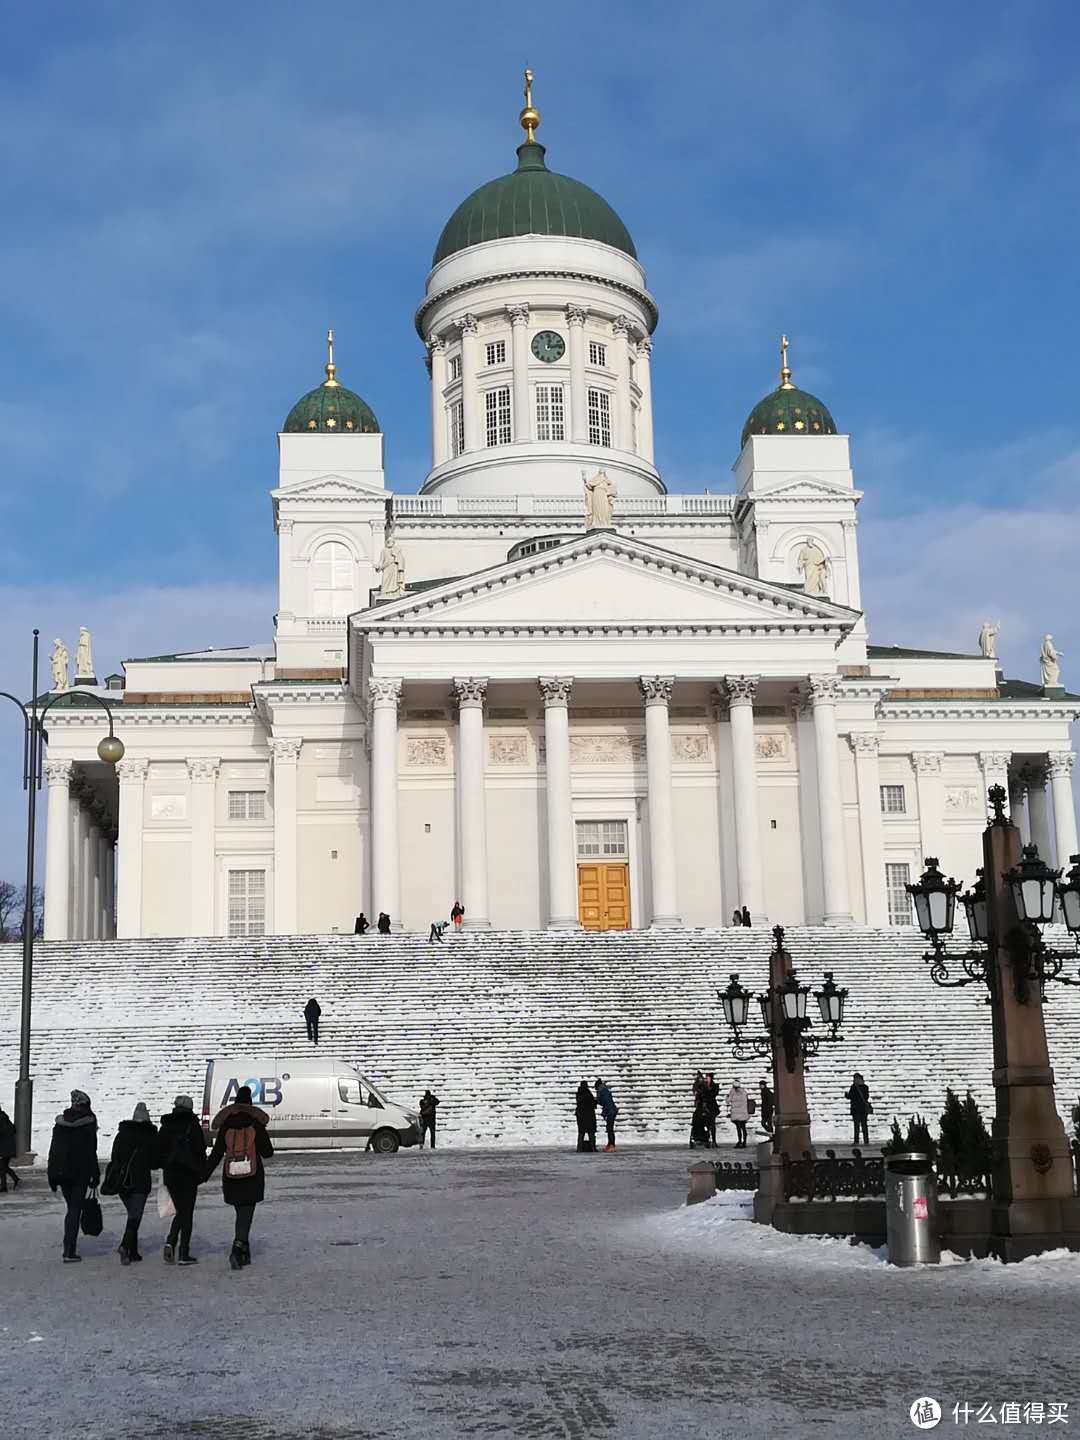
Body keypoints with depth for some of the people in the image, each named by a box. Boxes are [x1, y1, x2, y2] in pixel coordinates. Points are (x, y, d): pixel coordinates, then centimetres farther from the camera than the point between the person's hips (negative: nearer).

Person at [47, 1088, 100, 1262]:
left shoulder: (60, 1124, 4)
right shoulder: (88, 1123, -9)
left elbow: (53, 1150, 6)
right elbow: (91, 1152, -9)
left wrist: (52, 1177, 11)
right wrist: (95, 1176, -3)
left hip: (61, 1172, 4)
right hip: (80, 1172, -4)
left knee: (71, 1209, 18)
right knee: (75, 1210, 0)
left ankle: (68, 1248, 17)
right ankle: (69, 1252, -5)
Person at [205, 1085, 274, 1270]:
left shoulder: (225, 1126, 1)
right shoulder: (256, 1125, -5)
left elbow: (216, 1154, 3)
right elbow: (267, 1153, -1)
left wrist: (205, 1175, 11)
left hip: (231, 1178, 3)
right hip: (253, 1178, -3)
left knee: (241, 1214, 17)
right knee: (246, 1214, -4)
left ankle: (244, 1254, 21)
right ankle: (237, 1250, -24)